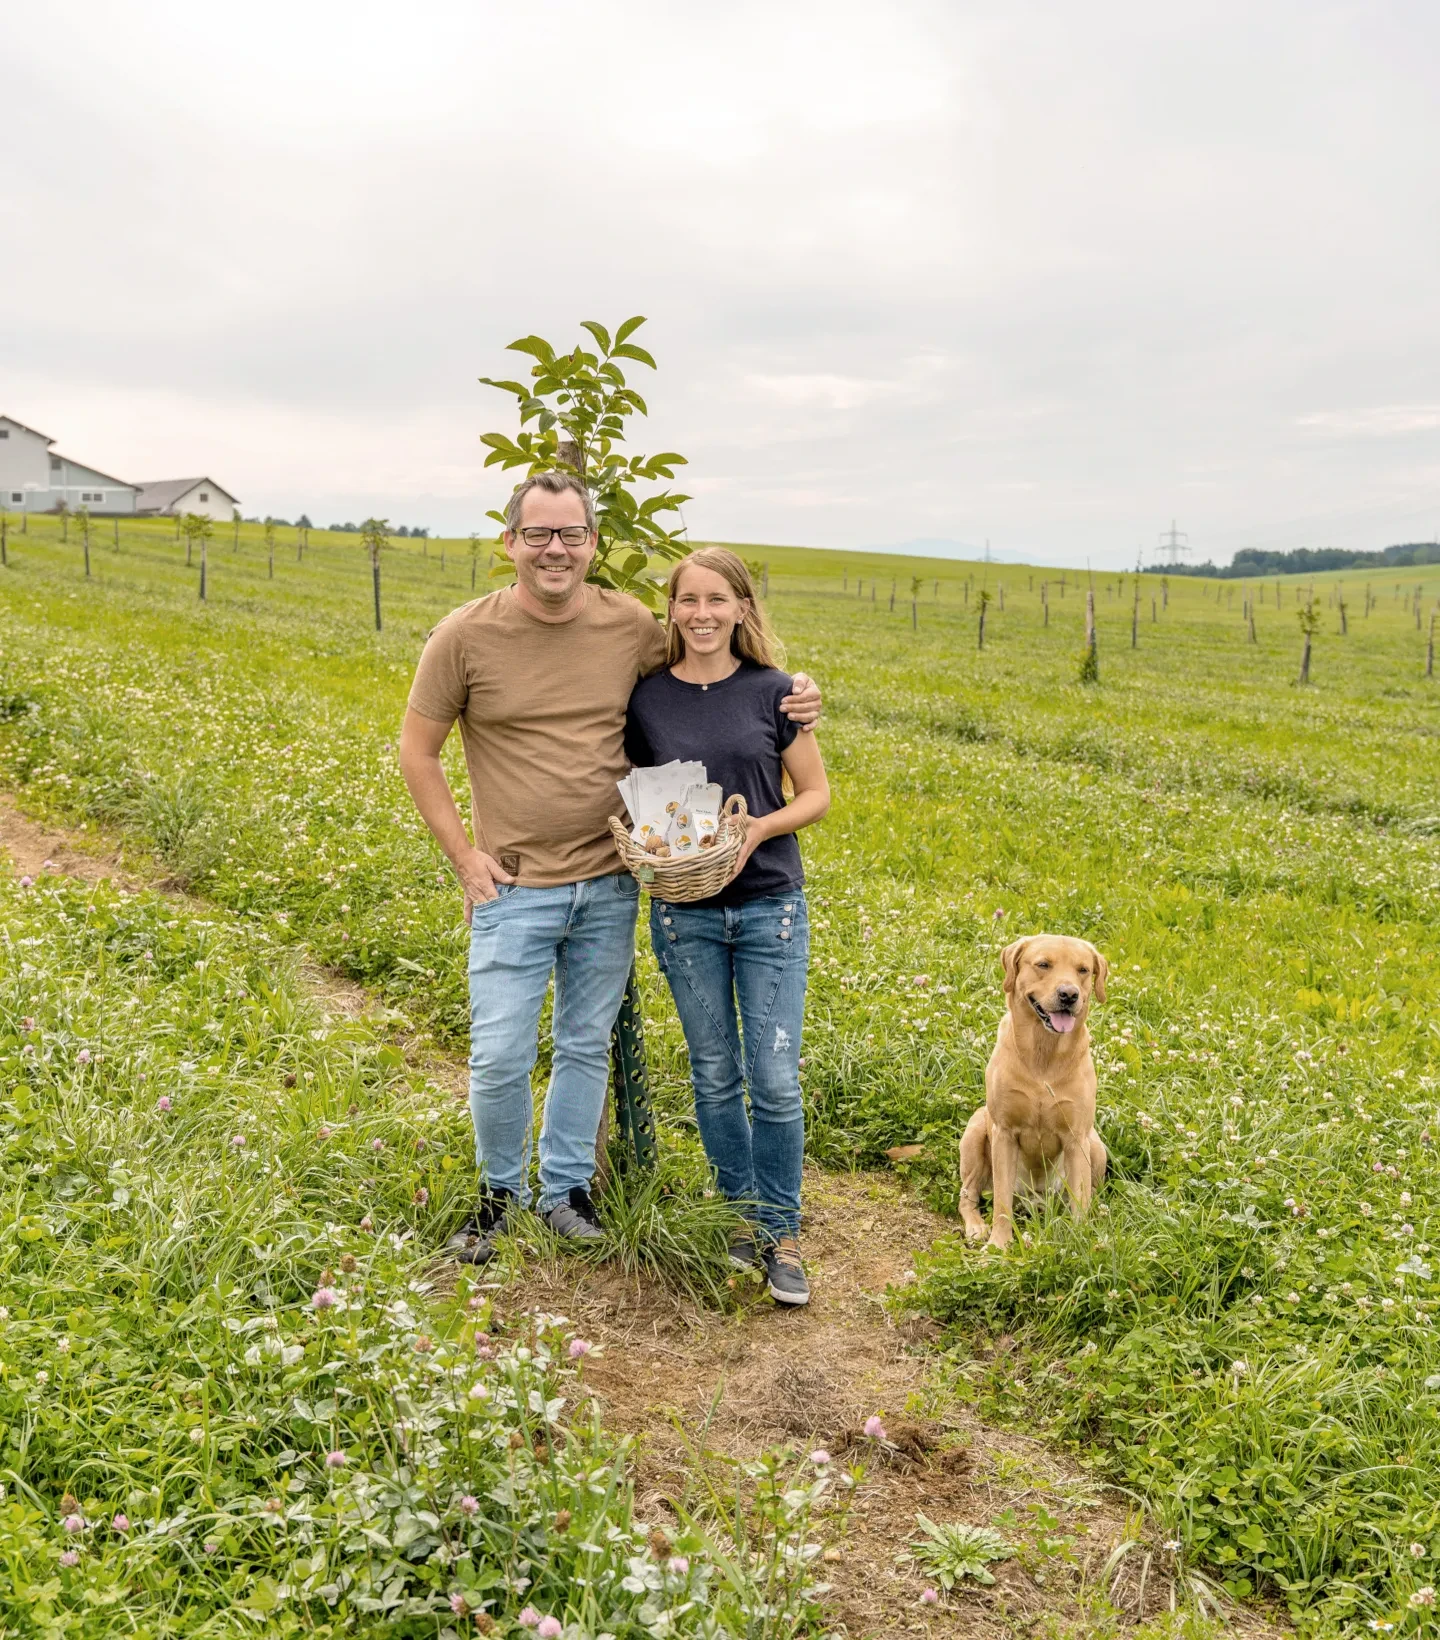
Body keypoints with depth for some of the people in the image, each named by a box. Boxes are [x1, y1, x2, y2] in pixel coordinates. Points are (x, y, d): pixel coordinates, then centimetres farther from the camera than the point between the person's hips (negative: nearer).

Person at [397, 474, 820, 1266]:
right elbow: (417, 750, 0)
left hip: (608, 885, 3)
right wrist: (463, 855, -5)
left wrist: (788, 696, -3)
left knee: (587, 1047, 14)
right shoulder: (466, 636, -9)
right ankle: (500, 1189, 29)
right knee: (499, 1059, 1)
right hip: (514, 887, -2)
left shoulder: (633, 627, -2)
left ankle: (567, 1188, 34)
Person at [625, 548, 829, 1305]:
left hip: (770, 908, -1)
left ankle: (782, 1234, 16)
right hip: (685, 912, 1)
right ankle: (742, 1215, 29)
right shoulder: (647, 698, 0)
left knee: (775, 1080, -2)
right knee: (715, 1076, 11)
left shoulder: (771, 692, -3)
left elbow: (816, 794, 2)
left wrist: (760, 828, -15)